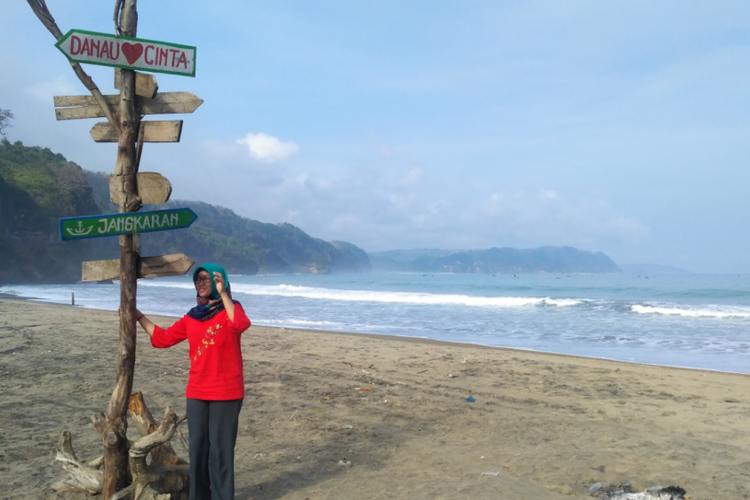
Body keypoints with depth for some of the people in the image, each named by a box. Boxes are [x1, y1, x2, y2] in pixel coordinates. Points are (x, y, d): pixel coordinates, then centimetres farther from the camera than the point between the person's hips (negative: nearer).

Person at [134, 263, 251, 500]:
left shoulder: (231, 308, -5)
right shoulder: (192, 316, 10)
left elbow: (240, 325, -29)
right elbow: (163, 338, 14)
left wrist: (223, 294, -33)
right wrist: (138, 316, 12)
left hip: (226, 392, -5)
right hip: (197, 392, 6)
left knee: (220, 447, -1)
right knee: (197, 446, 12)